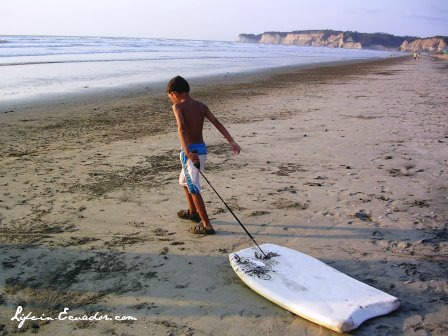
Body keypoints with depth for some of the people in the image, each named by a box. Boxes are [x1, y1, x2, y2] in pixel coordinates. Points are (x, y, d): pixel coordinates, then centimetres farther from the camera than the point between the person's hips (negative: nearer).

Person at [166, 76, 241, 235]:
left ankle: (207, 225, -4)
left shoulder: (178, 106, -8)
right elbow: (217, 123, -2)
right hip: (202, 149, 7)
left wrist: (187, 152, -36)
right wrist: (232, 142, -8)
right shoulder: (201, 106, 8)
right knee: (184, 181, 27)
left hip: (190, 152, -7)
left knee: (194, 188, -3)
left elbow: (182, 128, -25)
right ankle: (193, 212, 43)